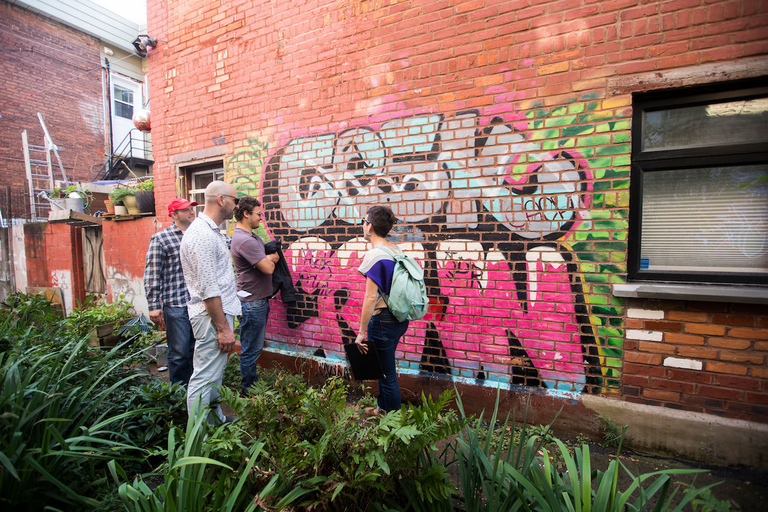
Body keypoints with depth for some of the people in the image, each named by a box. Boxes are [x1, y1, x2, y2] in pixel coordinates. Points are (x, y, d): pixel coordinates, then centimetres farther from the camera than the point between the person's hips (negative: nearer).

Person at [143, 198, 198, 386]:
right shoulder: (161, 238, -4)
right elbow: (152, 275, -7)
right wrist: (154, 306, -10)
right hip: (175, 305, -5)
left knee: (195, 351, 15)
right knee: (179, 353, 3)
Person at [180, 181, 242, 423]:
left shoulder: (211, 230, 14)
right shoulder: (203, 235, -20)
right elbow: (208, 290, -23)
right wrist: (223, 328, -20)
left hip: (219, 311, 11)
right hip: (212, 315, -11)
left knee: (214, 375, 21)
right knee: (205, 378, -1)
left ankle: (217, 418, 36)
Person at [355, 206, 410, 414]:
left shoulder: (374, 255, -19)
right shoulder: (397, 250, 5)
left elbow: (371, 297, -21)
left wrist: (362, 332, -15)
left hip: (383, 320, -9)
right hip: (400, 319, 9)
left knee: (388, 374, 8)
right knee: (385, 367, 25)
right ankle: (382, 407, 43)